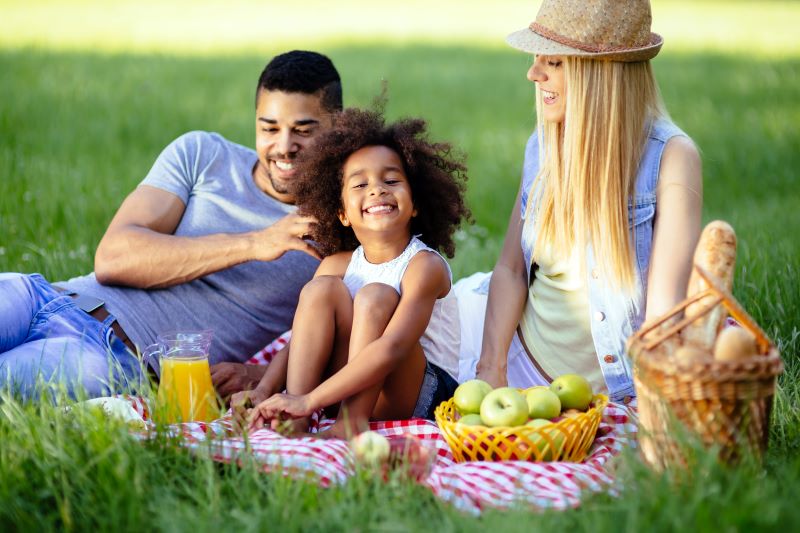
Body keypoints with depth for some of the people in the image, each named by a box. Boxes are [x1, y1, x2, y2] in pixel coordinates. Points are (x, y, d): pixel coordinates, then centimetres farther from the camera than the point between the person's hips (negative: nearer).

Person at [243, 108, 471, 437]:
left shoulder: (425, 265, -15)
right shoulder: (338, 265, 5)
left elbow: (392, 348, -29)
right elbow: (304, 337, 0)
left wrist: (309, 400, -34)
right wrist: (263, 391, -20)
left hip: (417, 400, -5)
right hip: (347, 392, 5)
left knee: (375, 296, -23)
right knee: (321, 289, -12)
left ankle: (352, 421, -29)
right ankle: (293, 418, -24)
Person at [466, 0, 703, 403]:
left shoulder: (670, 157, -17)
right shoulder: (543, 145, 0)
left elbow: (665, 304, -21)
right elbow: (510, 269, 1)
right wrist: (492, 368, -11)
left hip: (618, 389, -4)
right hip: (527, 365, 4)